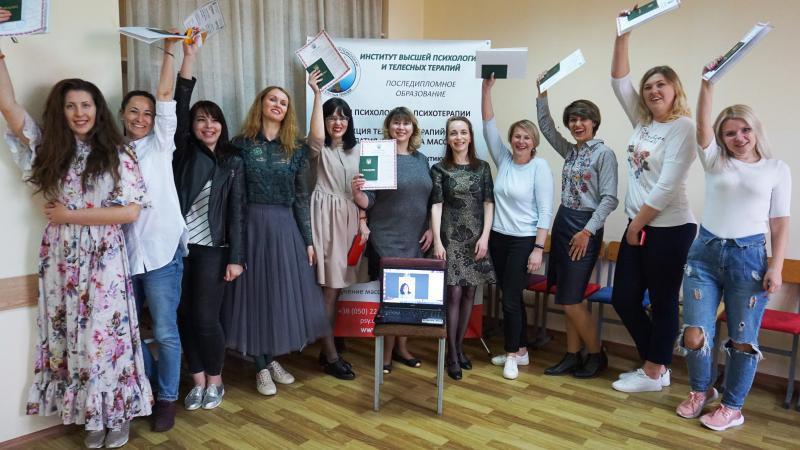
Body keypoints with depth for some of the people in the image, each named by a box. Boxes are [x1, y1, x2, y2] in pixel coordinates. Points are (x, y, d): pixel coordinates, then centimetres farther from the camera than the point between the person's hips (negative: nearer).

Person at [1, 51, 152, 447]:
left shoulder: (118, 155, -2)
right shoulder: (48, 148, 7)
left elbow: (130, 211, -10)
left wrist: (70, 214, -10)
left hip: (104, 261, -3)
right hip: (61, 261, 3)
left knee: (106, 336, 3)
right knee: (71, 338, 9)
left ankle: (118, 415, 19)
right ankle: (91, 416, 24)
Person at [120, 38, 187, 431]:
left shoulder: (160, 144, 5)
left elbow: (166, 96, -3)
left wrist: (169, 50, -6)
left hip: (161, 249, -3)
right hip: (124, 251, 3)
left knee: (165, 331, 0)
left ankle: (167, 397, 18)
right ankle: (148, 385, 33)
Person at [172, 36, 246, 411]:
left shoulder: (232, 161, 5)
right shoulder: (183, 151, 7)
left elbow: (236, 211, 0)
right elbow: (179, 106, -7)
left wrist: (236, 257, -6)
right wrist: (189, 54, -14)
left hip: (213, 250, -2)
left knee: (205, 318, -2)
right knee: (184, 317, 6)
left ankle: (215, 382, 19)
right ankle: (198, 382, 23)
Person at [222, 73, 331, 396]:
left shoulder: (296, 149, 7)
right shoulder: (242, 144, 0)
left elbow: (301, 197, 7)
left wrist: (308, 240, 4)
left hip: (285, 227, 3)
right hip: (252, 225, -2)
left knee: (284, 291, 8)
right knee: (255, 292, 4)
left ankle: (273, 359, 29)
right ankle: (262, 367, 20)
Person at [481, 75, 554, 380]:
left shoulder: (540, 166, -8)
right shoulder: (503, 159, 4)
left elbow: (545, 211, -10)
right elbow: (489, 126, -2)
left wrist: (539, 248, -16)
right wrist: (486, 89, -11)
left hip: (524, 241, -5)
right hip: (498, 238, 5)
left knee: (510, 299, -1)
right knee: (512, 297, 14)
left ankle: (512, 354, 16)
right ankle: (521, 351, 28)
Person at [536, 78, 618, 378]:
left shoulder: (604, 153, -8)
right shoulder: (570, 151, 12)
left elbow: (609, 199, -13)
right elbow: (545, 126, 18)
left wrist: (588, 232, -18)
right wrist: (542, 95, 9)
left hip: (585, 227, -7)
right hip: (562, 222, 7)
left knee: (570, 299, -6)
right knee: (569, 299, 9)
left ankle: (597, 354, 13)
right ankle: (572, 356, 19)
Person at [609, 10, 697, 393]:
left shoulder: (683, 128, -11)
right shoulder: (642, 121, 9)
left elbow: (667, 186, -17)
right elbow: (619, 80, 10)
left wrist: (637, 225, -12)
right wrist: (623, 36, 1)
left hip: (669, 229, -8)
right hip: (638, 227, 8)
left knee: (663, 303, 5)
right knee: (623, 299, 10)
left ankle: (652, 373, 20)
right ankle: (657, 366, 27)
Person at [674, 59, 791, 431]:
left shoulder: (777, 169, 6)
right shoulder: (715, 162, 9)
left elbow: (780, 223, 3)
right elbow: (703, 124, -6)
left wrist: (776, 267, -4)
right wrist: (708, 82, -15)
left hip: (750, 256, -1)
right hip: (705, 252, 1)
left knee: (742, 339, 5)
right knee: (694, 334, 0)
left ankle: (732, 407, 24)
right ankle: (701, 390, 27)